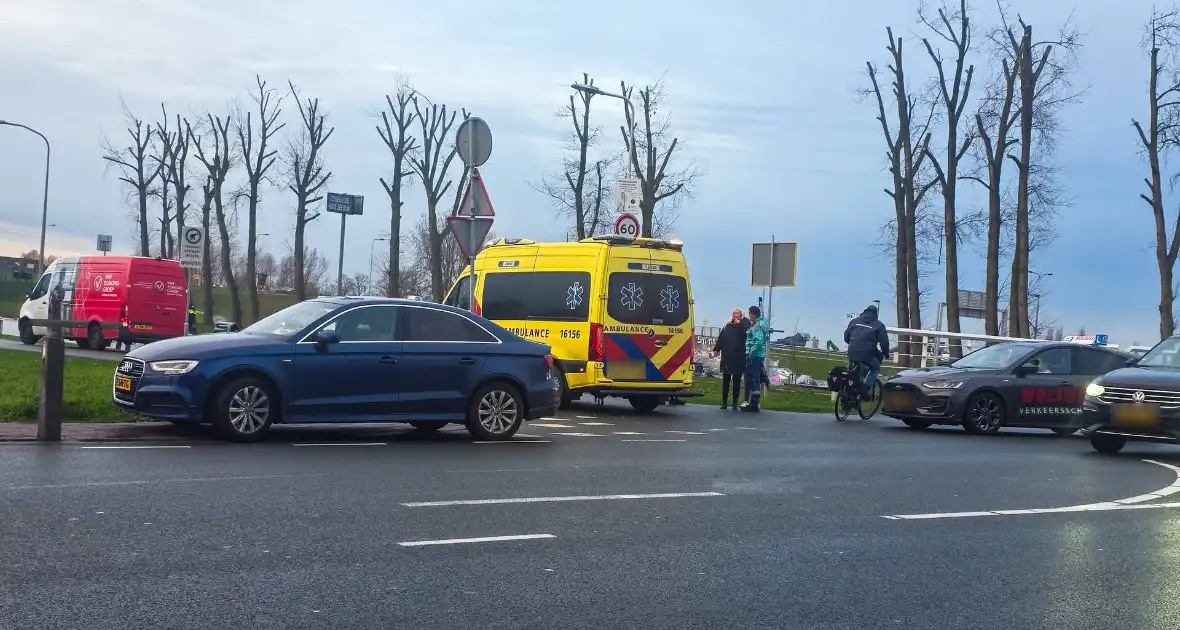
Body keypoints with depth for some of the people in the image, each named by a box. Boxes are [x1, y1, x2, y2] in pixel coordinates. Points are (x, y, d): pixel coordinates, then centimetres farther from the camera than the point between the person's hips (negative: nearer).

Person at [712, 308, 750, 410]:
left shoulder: (744, 324, 2)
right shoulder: (727, 325, 13)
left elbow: (746, 331, -20)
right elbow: (720, 338, 12)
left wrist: (738, 323, -8)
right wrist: (716, 349, 4)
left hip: (738, 358, -3)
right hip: (727, 357, 3)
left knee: (736, 381, 3)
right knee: (725, 381, 6)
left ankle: (735, 403, 9)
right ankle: (724, 402, 12)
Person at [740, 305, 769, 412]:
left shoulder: (757, 325, -13)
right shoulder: (761, 323, 16)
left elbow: (758, 341, -22)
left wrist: (750, 355, -21)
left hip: (754, 356, -10)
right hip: (759, 356, 10)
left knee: (753, 380, -7)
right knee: (755, 380, 13)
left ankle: (753, 404, -6)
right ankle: (755, 403, 19)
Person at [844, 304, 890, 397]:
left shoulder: (854, 321, 16)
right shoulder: (879, 325, 6)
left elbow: (846, 336, 17)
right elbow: (884, 342, 1)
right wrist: (886, 353, 17)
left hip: (852, 352, 4)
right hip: (867, 354, -4)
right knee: (876, 368, 19)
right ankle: (865, 388, -1)